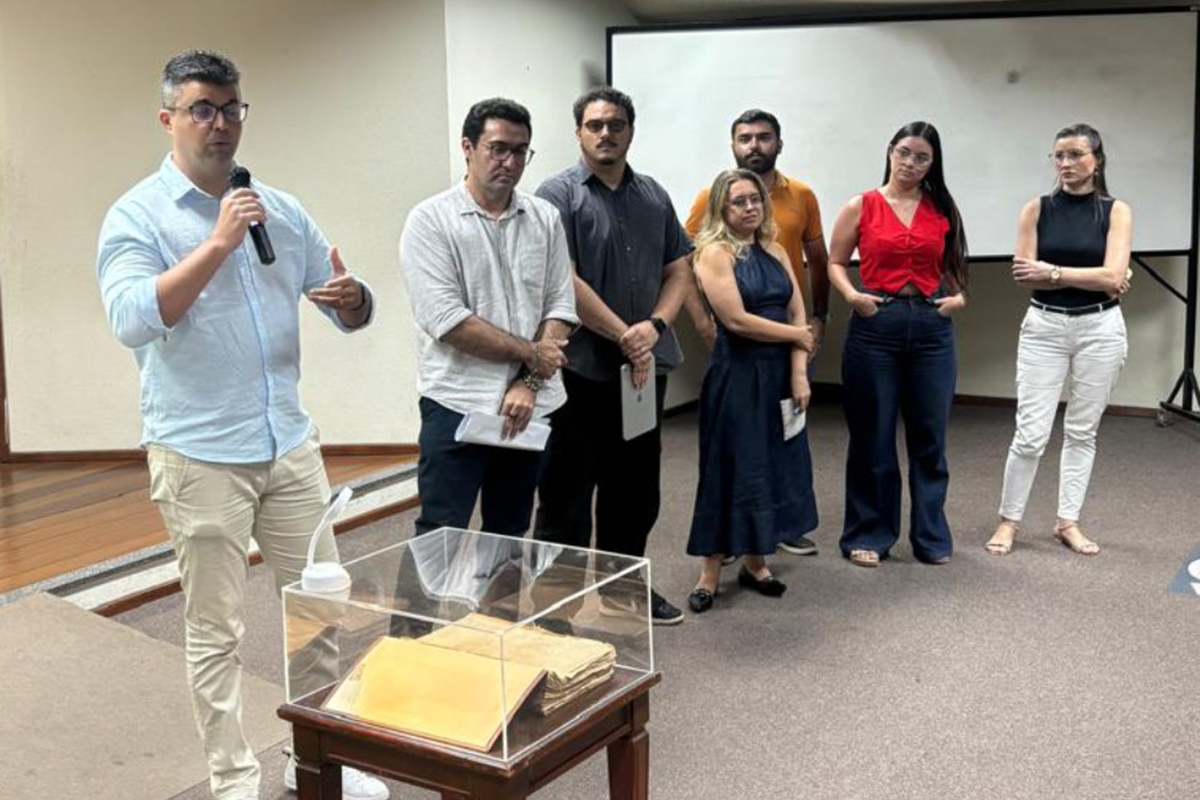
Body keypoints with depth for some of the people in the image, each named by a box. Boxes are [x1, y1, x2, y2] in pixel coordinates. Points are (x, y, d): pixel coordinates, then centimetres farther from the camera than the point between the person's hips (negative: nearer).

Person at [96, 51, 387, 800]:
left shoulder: (282, 209, 8)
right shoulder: (137, 216, -6)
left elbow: (350, 309, 10)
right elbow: (132, 319, -22)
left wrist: (351, 297, -13)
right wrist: (218, 244, -23)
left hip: (291, 443, 5)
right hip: (199, 455, -5)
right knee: (217, 631, 6)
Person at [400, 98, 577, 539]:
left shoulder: (545, 218, 8)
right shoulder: (431, 220, -6)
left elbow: (560, 308, 4)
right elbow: (446, 320, -15)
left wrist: (528, 383, -9)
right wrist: (529, 353, -10)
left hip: (530, 405, 5)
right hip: (456, 406, -4)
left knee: (511, 540, 15)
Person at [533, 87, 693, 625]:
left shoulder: (653, 196, 12)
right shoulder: (559, 195, -6)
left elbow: (679, 268, 12)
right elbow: (564, 281, -15)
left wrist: (655, 325, -7)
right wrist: (623, 335, -16)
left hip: (644, 367, 6)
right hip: (580, 370, -6)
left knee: (636, 489, 16)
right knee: (567, 493, 3)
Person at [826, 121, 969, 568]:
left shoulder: (943, 209, 8)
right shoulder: (861, 207, 1)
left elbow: (954, 264, 18)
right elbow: (835, 262, 5)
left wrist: (958, 296, 0)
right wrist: (852, 295, -11)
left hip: (932, 327, 2)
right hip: (875, 326, -2)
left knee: (929, 436, 8)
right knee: (873, 437, 5)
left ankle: (931, 536, 22)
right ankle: (868, 535, 18)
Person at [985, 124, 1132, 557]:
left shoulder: (1116, 211, -1)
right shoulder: (1037, 209, 1)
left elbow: (1112, 275, -13)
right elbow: (1023, 274, -8)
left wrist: (1052, 272, -15)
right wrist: (1093, 279, -11)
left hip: (1099, 329, 1)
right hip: (1043, 327, 0)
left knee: (1082, 431, 9)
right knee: (1031, 433, -3)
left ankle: (1068, 521, 20)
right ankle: (1009, 520, 12)